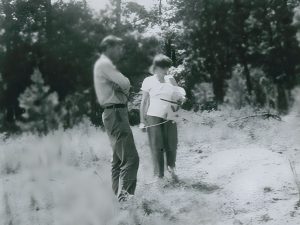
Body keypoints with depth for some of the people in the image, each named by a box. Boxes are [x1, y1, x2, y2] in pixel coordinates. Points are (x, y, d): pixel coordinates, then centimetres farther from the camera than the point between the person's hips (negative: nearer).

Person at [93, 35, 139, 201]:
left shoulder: (106, 64, 22)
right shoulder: (104, 64, -9)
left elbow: (124, 87, 14)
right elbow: (125, 83, -19)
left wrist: (121, 88, -7)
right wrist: (123, 87, 2)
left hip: (116, 114, 11)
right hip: (115, 113, -11)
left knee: (118, 159, 14)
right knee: (130, 158, -16)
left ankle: (118, 196, 18)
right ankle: (124, 195, -19)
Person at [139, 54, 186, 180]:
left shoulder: (171, 80, 13)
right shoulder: (149, 81, 3)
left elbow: (179, 97, 19)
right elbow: (144, 102, 4)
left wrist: (180, 99, -5)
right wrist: (142, 120, 0)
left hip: (170, 117, 3)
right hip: (154, 117, -3)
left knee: (171, 145, 3)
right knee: (157, 147, -3)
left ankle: (171, 167, 29)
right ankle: (159, 175, 4)